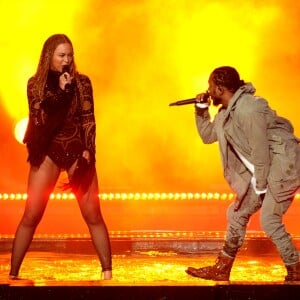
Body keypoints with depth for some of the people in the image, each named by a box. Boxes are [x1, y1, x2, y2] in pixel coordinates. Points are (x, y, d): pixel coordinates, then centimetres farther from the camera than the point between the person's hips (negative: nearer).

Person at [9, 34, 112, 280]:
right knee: (31, 216, -1)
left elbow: (88, 120, 0)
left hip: (77, 152, 0)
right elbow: (39, 119, -9)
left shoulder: (81, 82, 2)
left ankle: (107, 272, 3)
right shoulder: (36, 84, 2)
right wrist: (60, 91, -14)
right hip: (48, 153, 0)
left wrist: (88, 150, -11)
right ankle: (13, 274, 5)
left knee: (93, 215, -2)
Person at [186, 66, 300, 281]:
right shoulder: (226, 112, 11)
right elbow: (207, 136, 24)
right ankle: (221, 269, 17)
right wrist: (201, 109, 10)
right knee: (237, 213, 10)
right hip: (264, 169, 10)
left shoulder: (248, 109, -20)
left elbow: (260, 148, -21)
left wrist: (260, 186, -16)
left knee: (269, 219, -15)